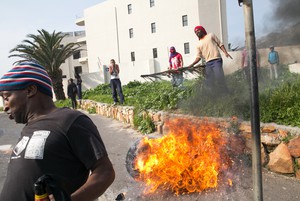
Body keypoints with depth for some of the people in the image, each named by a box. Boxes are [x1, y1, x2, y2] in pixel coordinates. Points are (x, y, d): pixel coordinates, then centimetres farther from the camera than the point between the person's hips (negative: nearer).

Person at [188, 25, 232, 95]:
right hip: (208, 63, 4)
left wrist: (225, 52, -7)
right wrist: (192, 64, -3)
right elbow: (198, 57, 13)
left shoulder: (211, 35, 13)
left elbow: (220, 44, 9)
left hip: (216, 60, -4)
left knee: (219, 78, -18)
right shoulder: (198, 44, 19)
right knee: (209, 82, -2)